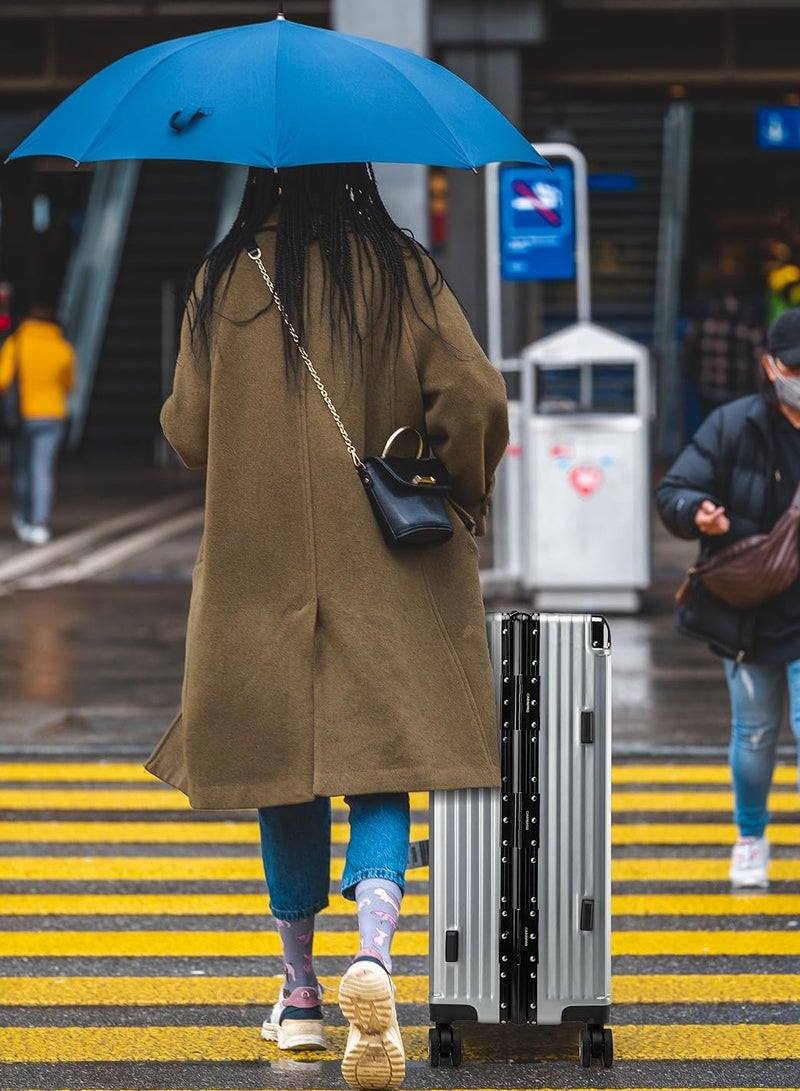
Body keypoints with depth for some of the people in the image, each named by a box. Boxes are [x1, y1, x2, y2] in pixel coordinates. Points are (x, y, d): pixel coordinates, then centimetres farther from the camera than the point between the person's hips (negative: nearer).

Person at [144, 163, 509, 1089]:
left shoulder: (225, 282, 0)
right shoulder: (401, 273, -2)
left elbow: (187, 431, 1)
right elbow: (475, 398, -10)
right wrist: (461, 494, 7)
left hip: (261, 570, 1)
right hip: (387, 574, -1)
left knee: (283, 770, 11)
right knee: (380, 767, 0)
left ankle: (300, 992, 19)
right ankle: (373, 955, -25)